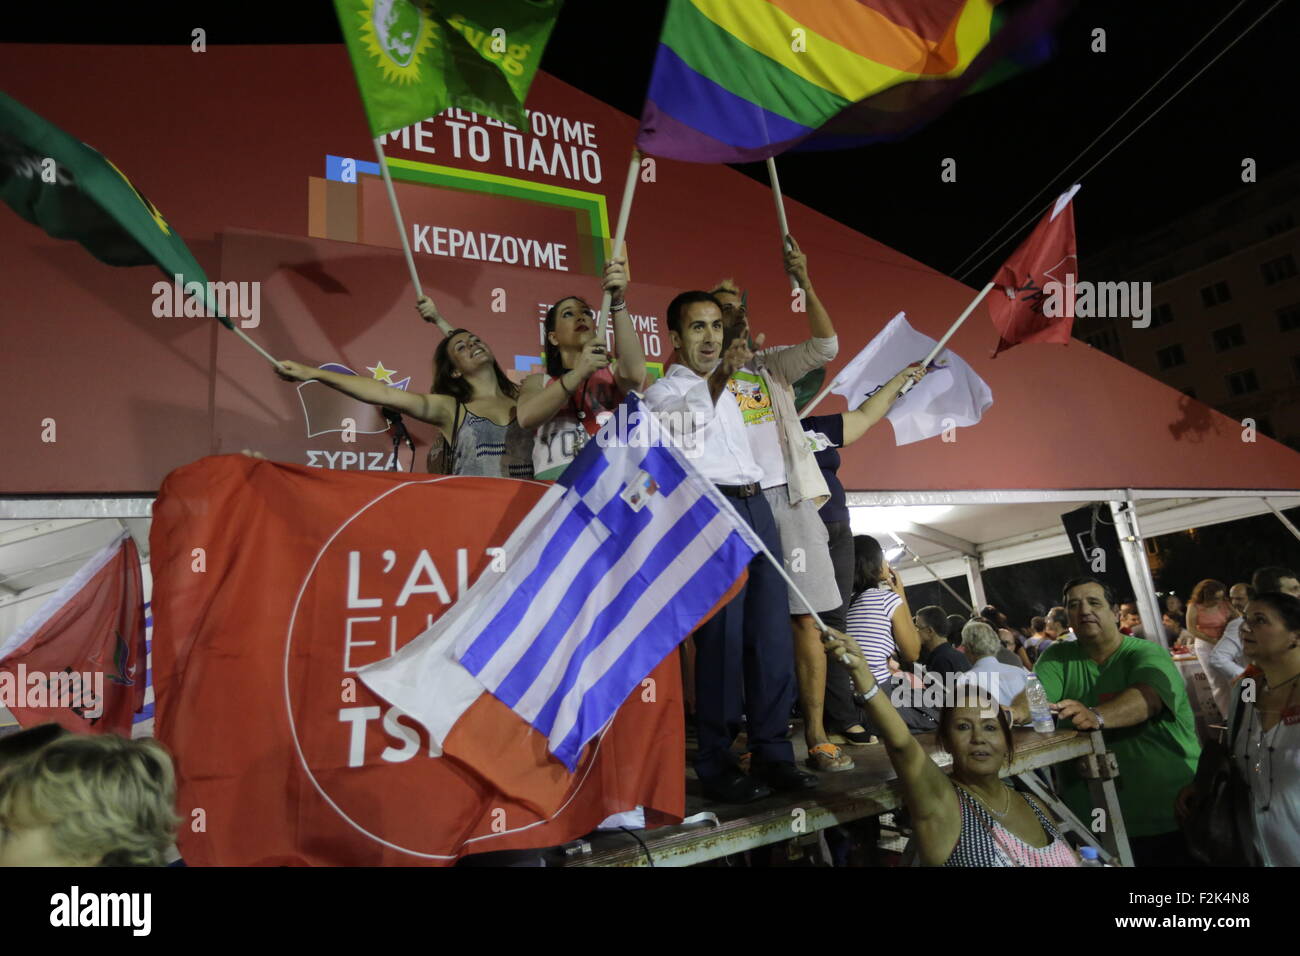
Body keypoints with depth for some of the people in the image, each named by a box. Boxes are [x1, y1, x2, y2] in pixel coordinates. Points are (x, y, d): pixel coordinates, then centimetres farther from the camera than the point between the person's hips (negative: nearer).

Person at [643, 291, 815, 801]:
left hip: (756, 506, 7)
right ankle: (716, 764, 1)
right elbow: (682, 421, -23)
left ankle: (772, 754, 13)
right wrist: (717, 381, -35)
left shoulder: (725, 385, 24)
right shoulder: (664, 391, 2)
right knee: (721, 639, -9)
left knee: (772, 634, 4)